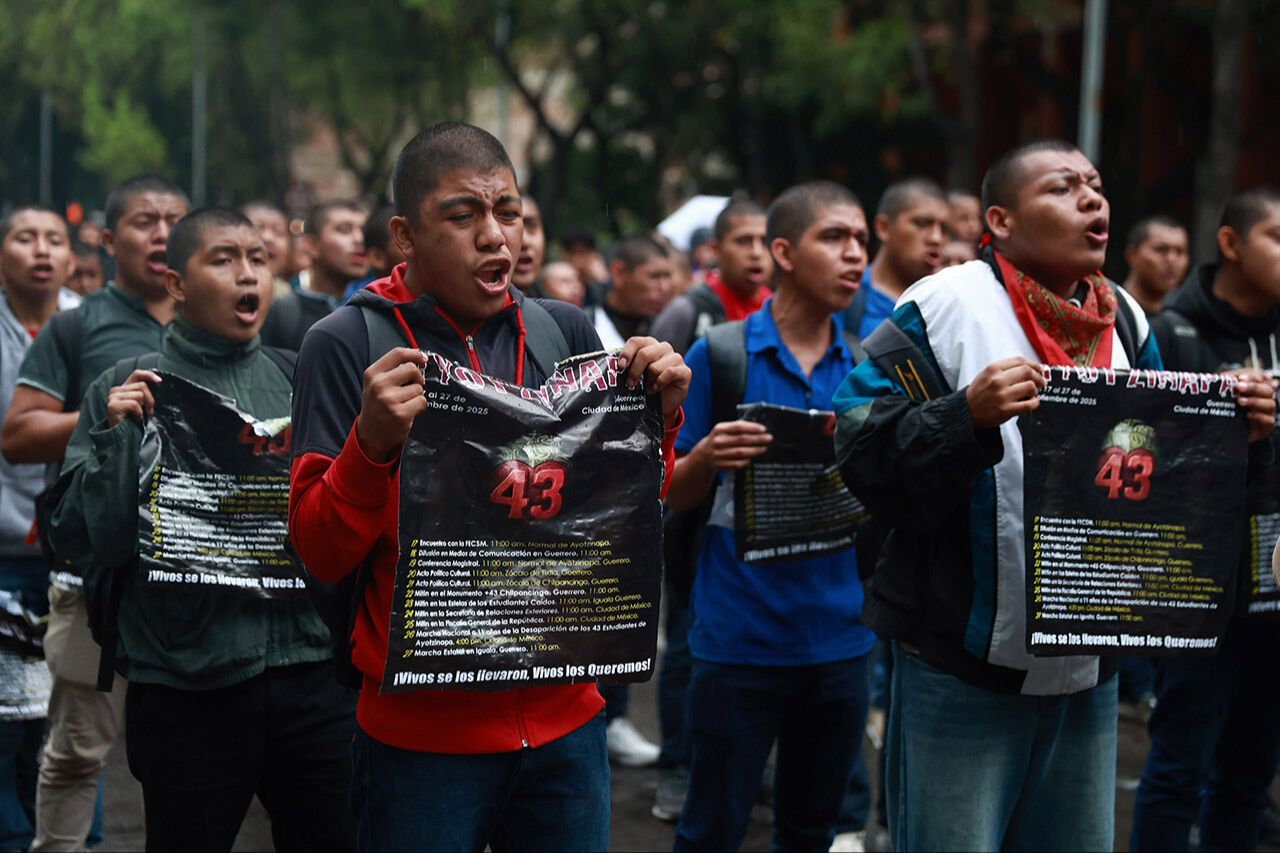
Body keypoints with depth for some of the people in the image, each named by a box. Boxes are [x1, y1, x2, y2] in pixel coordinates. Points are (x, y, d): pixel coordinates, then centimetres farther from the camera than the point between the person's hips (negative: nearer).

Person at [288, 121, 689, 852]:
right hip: (421, 732, -3)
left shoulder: (567, 333, 6)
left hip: (566, 720, 4)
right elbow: (321, 554, -8)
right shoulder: (348, 344, -5)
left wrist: (658, 418, -5)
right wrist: (373, 442, -23)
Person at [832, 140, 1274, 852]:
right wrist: (968, 416, -31)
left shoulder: (1126, 320, 10)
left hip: (1090, 674, 6)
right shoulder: (946, 305, -9)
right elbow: (864, 453, -16)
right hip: (962, 670, -6)